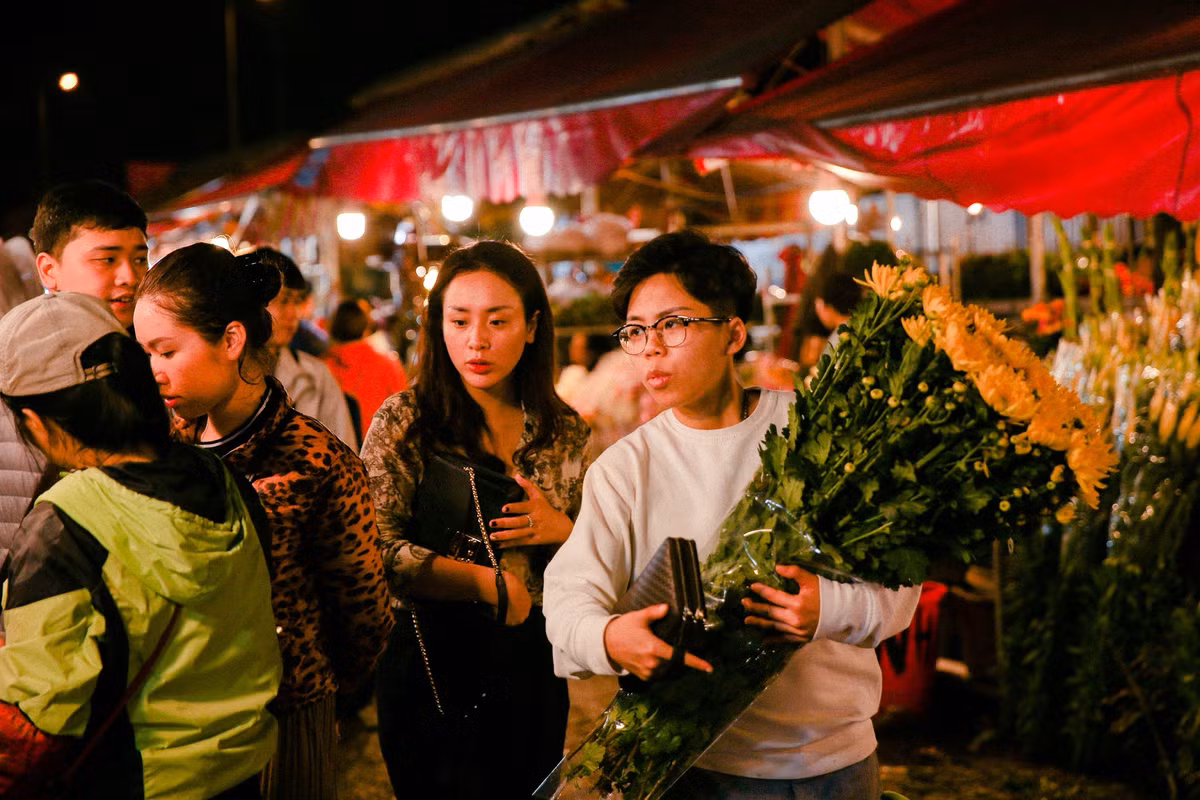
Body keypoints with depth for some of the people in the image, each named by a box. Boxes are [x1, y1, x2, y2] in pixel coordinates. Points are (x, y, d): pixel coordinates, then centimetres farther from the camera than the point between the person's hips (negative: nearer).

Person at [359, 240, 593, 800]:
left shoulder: (564, 433, 3)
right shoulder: (405, 421, -7)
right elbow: (377, 552, -17)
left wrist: (559, 530, -10)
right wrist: (487, 584, -20)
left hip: (532, 668, 4)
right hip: (432, 662, -4)